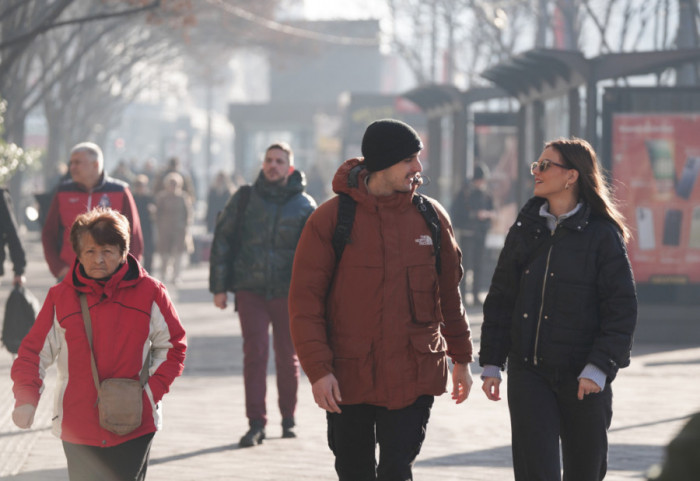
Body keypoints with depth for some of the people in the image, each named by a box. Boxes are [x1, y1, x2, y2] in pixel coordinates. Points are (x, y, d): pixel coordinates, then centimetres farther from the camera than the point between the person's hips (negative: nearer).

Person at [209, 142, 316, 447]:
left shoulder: (304, 206, 5)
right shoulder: (245, 199, 5)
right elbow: (222, 240, 7)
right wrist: (219, 286, 3)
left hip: (287, 293, 0)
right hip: (251, 290, 0)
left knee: (288, 358, 7)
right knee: (255, 354, -8)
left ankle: (288, 419, 22)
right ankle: (256, 423, -5)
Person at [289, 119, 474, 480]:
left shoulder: (431, 216, 3)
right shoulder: (331, 219, -6)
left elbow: (449, 293, 13)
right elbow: (305, 300, -6)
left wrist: (461, 358, 15)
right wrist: (318, 368, -13)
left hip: (414, 377, 1)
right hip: (349, 378, -1)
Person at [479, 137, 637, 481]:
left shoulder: (603, 235, -4)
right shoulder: (525, 229, 9)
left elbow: (622, 309, -7)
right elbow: (500, 297, 13)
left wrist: (599, 367, -15)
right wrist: (491, 362, 8)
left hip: (582, 376, -3)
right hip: (528, 372, 3)